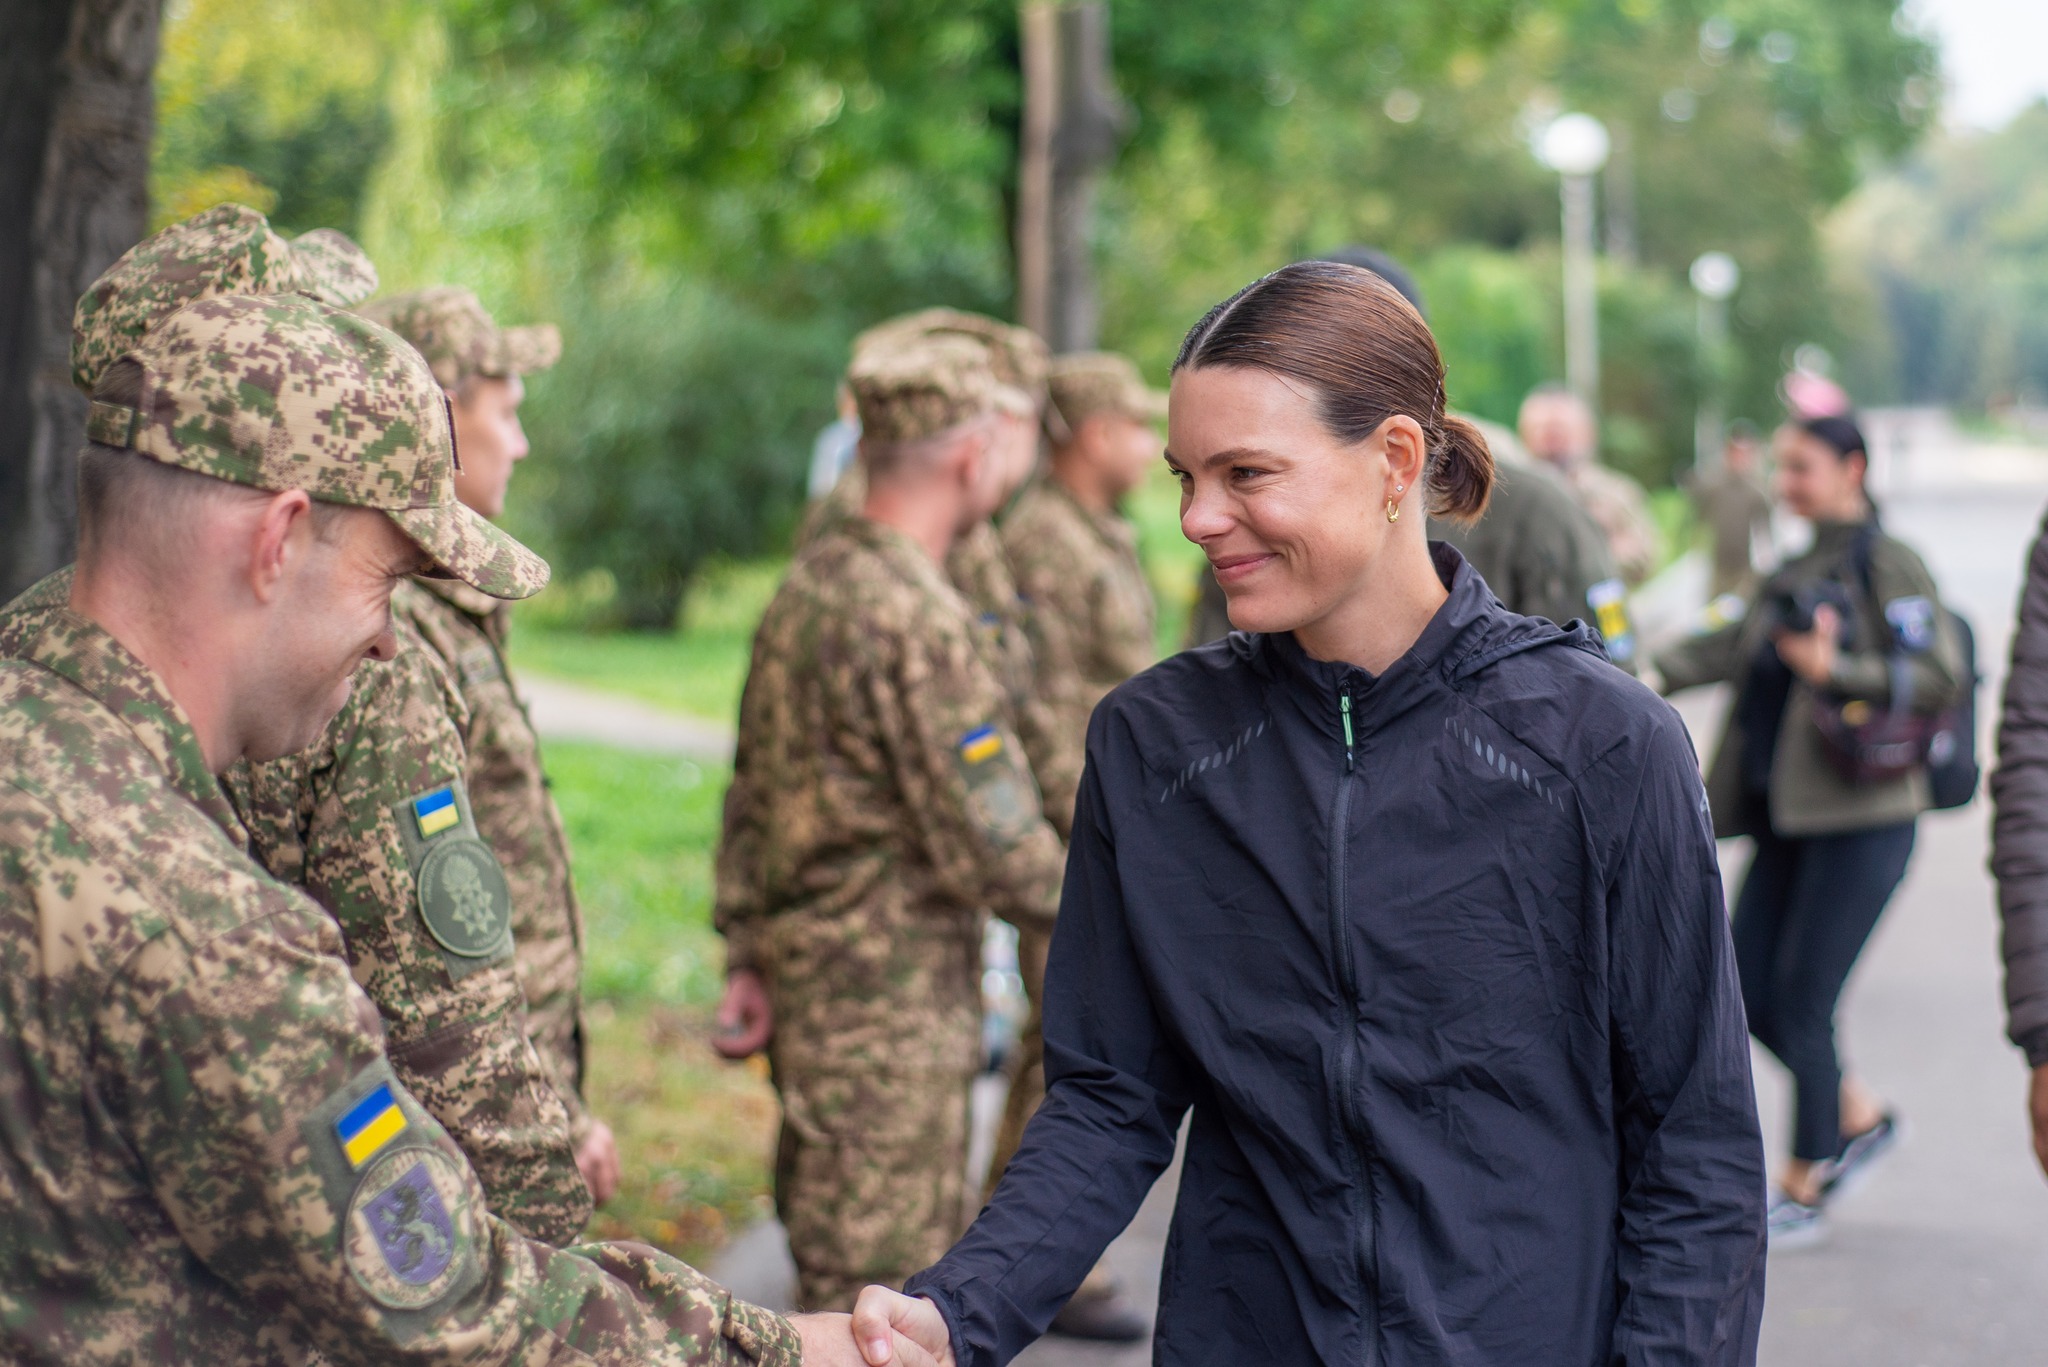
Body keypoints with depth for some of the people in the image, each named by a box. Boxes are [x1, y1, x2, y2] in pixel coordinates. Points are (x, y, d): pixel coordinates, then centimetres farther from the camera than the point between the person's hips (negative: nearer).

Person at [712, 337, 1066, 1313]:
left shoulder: (810, 584, 8)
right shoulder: (918, 622, -22)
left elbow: (753, 794, 13)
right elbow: (993, 852, -21)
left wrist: (746, 956, 17)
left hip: (805, 974, 10)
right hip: (886, 1009, -10)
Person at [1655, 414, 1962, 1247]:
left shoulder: (1888, 566, -7)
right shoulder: (1796, 571, 16)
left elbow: (1941, 676, -14)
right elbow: (1735, 648, 18)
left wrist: (1841, 672, -26)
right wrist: (1646, 671, 7)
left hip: (1860, 819, -8)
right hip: (1786, 817, 8)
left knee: (1803, 1001, -6)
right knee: (1749, 996, 6)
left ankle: (1803, 1192, 8)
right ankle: (1861, 1118, 28)